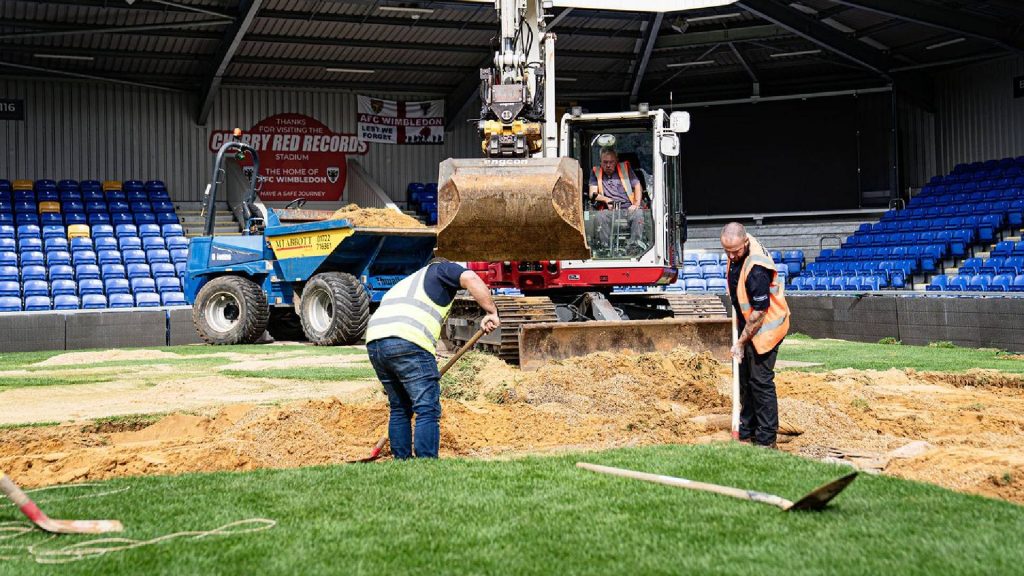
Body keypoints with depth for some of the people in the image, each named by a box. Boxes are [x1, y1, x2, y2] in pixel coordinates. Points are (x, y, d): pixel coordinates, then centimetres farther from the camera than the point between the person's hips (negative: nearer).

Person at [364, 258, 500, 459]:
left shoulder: (406, 283, 39)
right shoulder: (439, 269, 20)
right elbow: (470, 278, -4)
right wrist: (491, 312, 2)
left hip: (374, 342, 7)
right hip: (408, 343, -7)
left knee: (399, 409, 20)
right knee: (427, 411, -3)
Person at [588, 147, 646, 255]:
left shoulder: (625, 168, 15)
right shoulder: (596, 172, 16)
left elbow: (638, 186, 10)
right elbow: (592, 194, 7)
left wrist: (636, 204, -6)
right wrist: (606, 199, -11)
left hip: (628, 208, 0)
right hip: (610, 210, 0)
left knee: (638, 213, -33)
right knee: (600, 215, -34)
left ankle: (635, 244, -32)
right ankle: (604, 246, -29)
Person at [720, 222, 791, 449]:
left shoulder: (756, 269, -31)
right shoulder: (737, 253, -2)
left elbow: (759, 312, -25)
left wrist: (741, 342, -17)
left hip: (764, 326, -9)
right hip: (747, 324, 10)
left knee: (760, 381, -6)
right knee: (745, 379, 14)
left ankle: (766, 439, 1)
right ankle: (747, 433, 25)